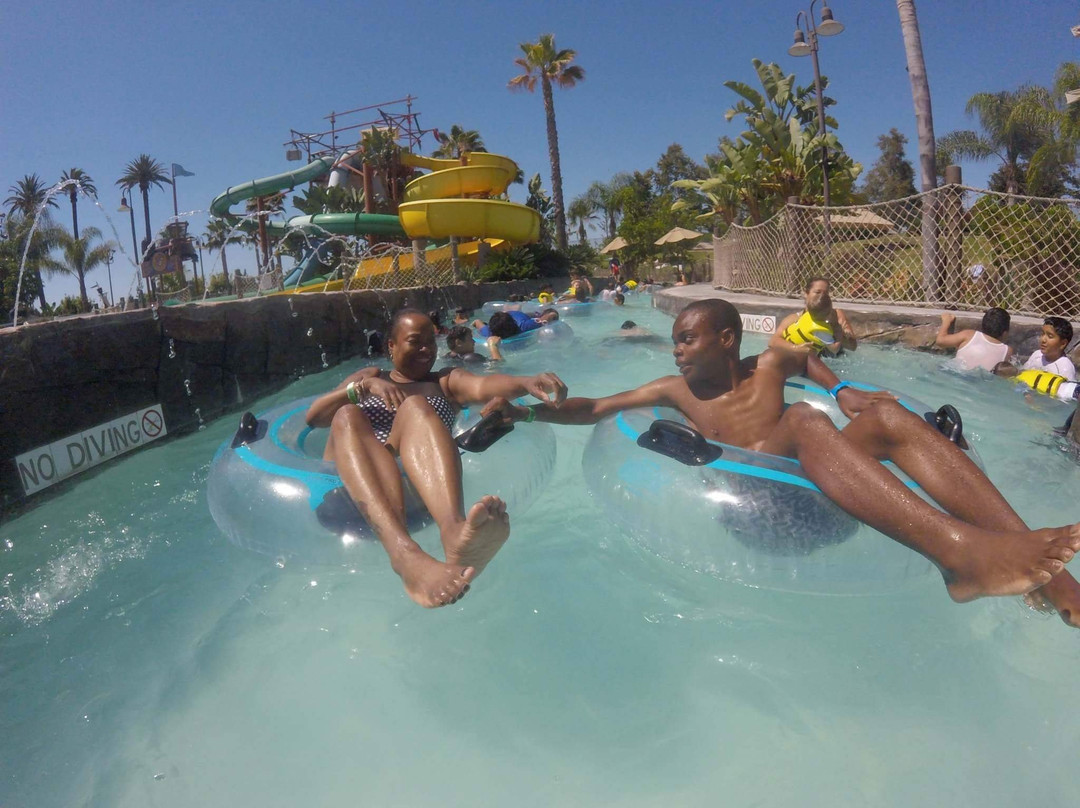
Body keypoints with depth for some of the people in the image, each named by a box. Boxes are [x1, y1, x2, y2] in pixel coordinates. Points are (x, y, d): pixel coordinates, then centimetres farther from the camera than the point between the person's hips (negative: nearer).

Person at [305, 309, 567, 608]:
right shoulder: (369, 376, 28)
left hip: (418, 485, -1)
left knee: (415, 407, -24)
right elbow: (313, 417, 12)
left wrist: (527, 382, -23)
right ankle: (406, 554, -56)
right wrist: (365, 387, -4)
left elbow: (483, 385, -1)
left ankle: (455, 530, -58)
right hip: (350, 487, 1)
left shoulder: (447, 380, 24)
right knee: (347, 416, -26)